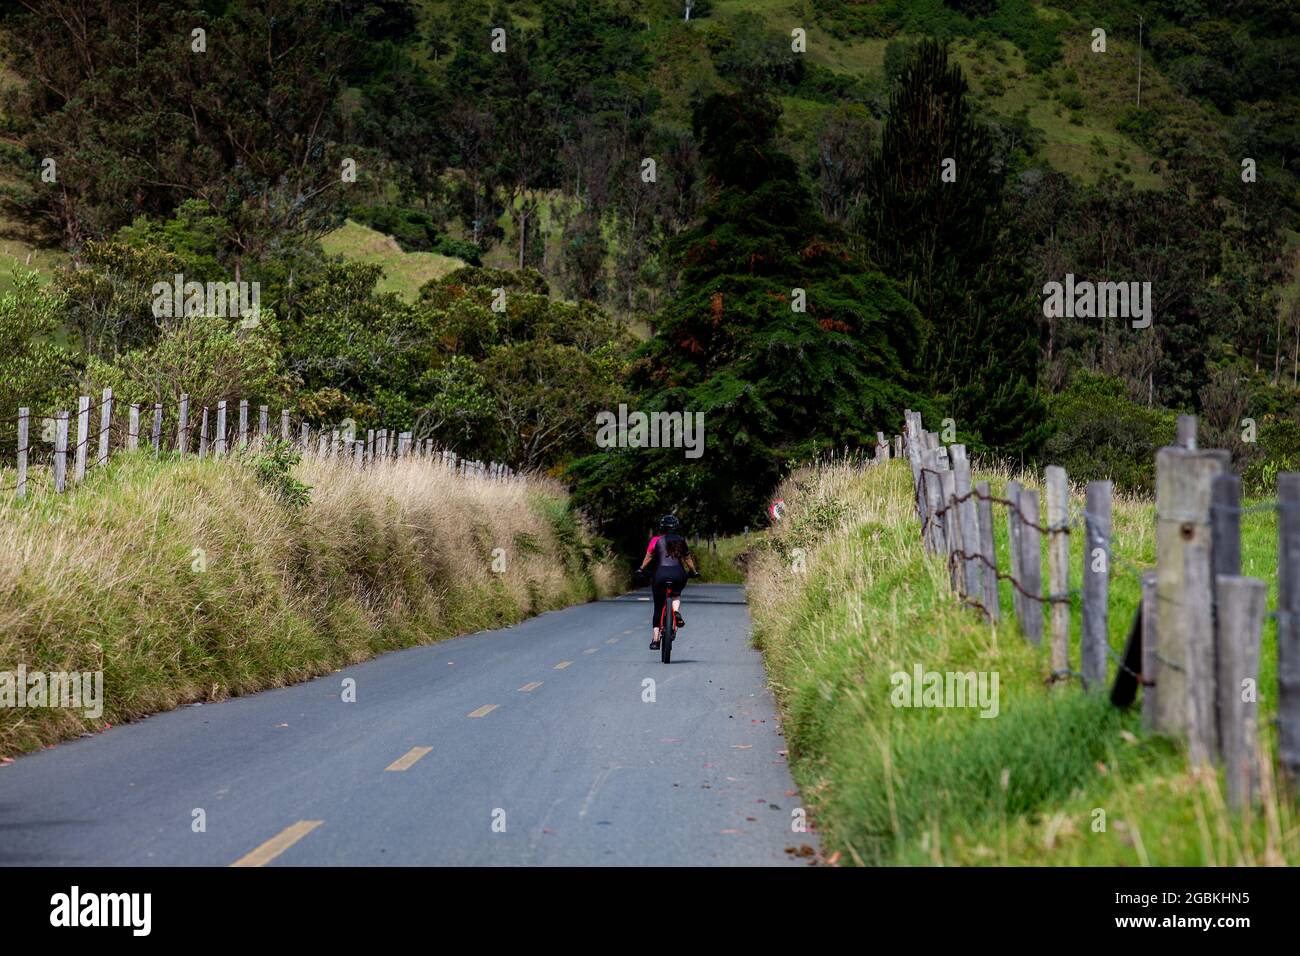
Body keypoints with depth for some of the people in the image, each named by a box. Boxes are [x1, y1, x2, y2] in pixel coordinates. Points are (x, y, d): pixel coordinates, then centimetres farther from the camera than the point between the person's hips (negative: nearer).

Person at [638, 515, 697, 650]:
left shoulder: (656, 540, 7)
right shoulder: (681, 541, 13)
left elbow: (649, 556, 5)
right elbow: (688, 558, 18)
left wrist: (642, 568, 19)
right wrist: (693, 571, 32)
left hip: (661, 574, -1)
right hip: (678, 575, 1)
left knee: (658, 608, 10)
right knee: (676, 594, 34)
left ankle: (655, 639, 7)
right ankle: (676, 612, 3)